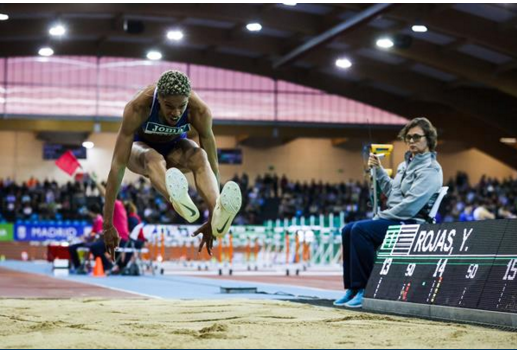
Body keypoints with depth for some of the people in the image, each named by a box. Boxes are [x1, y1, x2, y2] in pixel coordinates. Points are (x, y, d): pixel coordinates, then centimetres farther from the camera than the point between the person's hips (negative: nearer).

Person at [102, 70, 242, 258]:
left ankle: (217, 213, -61)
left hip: (175, 147, 2)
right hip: (141, 146, -2)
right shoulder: (137, 108, -36)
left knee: (200, 156, -35)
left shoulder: (199, 111, -31)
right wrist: (108, 223, -38)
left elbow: (212, 162, -24)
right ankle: (179, 201, -71)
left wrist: (212, 215, -25)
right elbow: (118, 165, -36)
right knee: (153, 158, -39)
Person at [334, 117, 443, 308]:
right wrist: (378, 170, 15)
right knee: (348, 229, 1)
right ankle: (352, 288, 1)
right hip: (393, 220, 10)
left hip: (410, 224, -10)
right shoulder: (407, 164, 18)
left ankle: (365, 289, -22)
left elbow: (410, 206, -21)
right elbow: (391, 191, 25)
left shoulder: (430, 169, -12)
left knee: (361, 229, -26)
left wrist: (380, 217, -16)